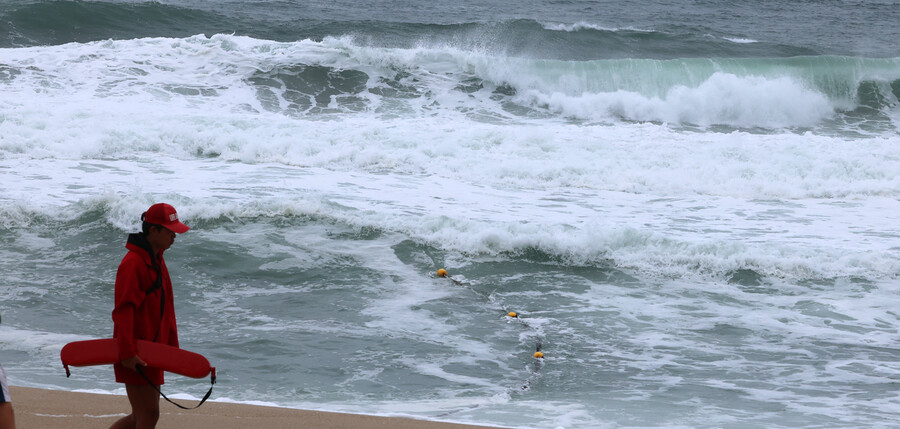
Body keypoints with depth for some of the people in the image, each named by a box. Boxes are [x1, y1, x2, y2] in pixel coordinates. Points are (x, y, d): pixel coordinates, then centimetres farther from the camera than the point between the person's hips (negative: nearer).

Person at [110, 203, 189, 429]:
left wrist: (173, 345, 18)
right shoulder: (133, 264, -16)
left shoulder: (157, 260, 14)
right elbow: (123, 310, -22)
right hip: (135, 355, -9)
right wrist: (127, 352, -27)